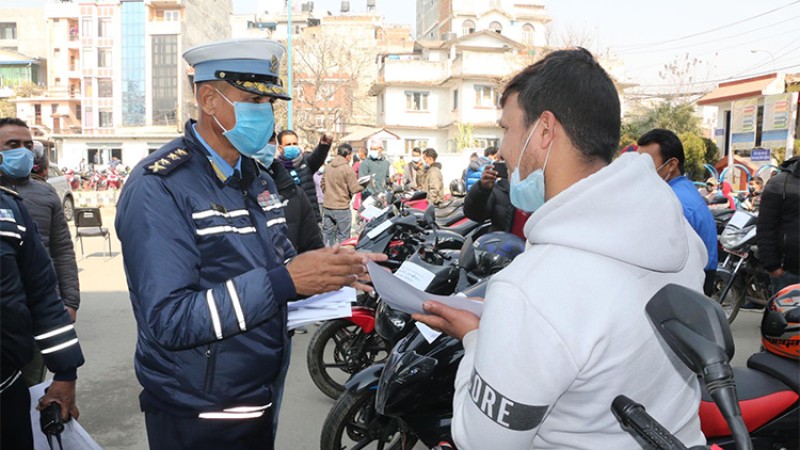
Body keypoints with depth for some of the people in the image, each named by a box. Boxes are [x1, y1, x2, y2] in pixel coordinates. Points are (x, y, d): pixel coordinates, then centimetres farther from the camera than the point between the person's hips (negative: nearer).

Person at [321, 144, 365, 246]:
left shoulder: (327, 167, 3)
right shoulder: (347, 169, -14)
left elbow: (323, 185, 11)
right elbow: (354, 189, -13)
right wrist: (364, 185, 4)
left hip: (327, 206, 6)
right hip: (342, 208, -5)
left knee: (327, 235, 13)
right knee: (343, 237, 4)